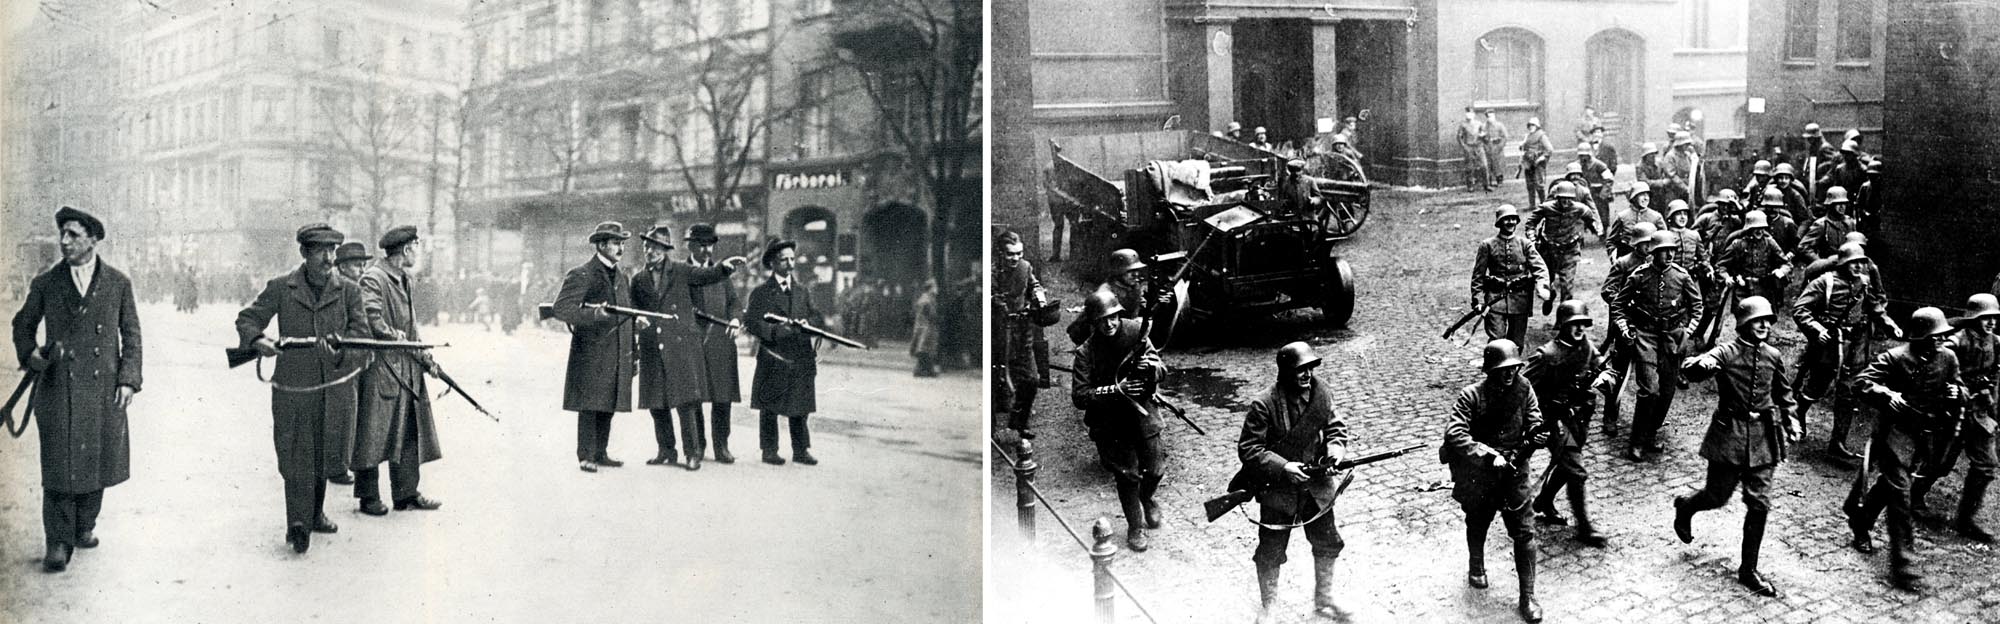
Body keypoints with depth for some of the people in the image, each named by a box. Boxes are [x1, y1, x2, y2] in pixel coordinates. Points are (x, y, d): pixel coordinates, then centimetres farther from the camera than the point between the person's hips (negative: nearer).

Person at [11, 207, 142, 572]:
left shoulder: (118, 283, 5)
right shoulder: (45, 284, 6)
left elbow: (132, 335, 8)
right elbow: (22, 326, 17)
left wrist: (129, 379, -1)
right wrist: (30, 355, -1)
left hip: (103, 388, 1)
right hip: (59, 387, -1)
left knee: (97, 460, 8)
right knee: (59, 464, -5)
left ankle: (85, 526, 27)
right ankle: (58, 543, 0)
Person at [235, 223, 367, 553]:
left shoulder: (348, 291, 4)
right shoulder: (280, 288, 1)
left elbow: (362, 334, -4)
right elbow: (246, 319, 4)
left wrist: (340, 352, -24)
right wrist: (257, 340, -18)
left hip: (335, 387, 3)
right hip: (293, 388, -2)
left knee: (325, 455, 14)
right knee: (297, 457, -8)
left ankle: (314, 513, 32)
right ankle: (298, 524, -8)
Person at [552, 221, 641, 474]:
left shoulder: (623, 278, 18)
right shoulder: (581, 275, -6)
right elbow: (561, 308, -14)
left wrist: (636, 321, 4)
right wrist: (593, 314, -26)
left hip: (617, 355, 7)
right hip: (591, 353, -7)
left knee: (608, 405, 9)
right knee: (590, 405, -5)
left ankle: (601, 453, 17)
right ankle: (586, 456, 0)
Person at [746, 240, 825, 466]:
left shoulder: (803, 291, 16)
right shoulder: (760, 292, 2)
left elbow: (818, 318, 12)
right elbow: (751, 322, -8)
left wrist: (806, 323, -10)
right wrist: (777, 330, -20)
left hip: (801, 360, 3)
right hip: (772, 360, -3)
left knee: (800, 407, 5)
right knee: (770, 408, 1)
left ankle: (801, 450, 13)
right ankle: (769, 451, 10)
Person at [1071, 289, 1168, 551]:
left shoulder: (1135, 332, -6)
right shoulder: (1086, 352, -13)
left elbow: (1162, 371, -2)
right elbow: (1079, 396, -19)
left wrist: (1151, 367, -26)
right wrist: (1115, 390, -28)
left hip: (1142, 410, 2)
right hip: (1110, 421, -2)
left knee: (1154, 469, 6)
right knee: (1127, 475, 1)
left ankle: (1146, 500, 41)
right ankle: (1134, 528, 22)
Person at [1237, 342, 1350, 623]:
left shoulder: (1322, 395, -5)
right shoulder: (1264, 405, -21)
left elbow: (1336, 429, 7)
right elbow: (1248, 448, -18)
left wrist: (1335, 452, -14)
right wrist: (1282, 467, -27)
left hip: (1317, 488, 5)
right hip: (1277, 491, -5)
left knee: (1328, 546, 18)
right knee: (1271, 553, 7)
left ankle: (1324, 600, 39)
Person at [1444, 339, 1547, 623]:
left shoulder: (1524, 389, -8)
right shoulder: (1471, 396, -18)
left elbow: (1535, 425, -4)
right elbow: (1454, 434, -28)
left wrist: (1537, 435, -26)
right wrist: (1489, 456, -35)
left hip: (1514, 471, 1)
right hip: (1478, 474, -1)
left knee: (1523, 532, -3)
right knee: (1477, 525, 21)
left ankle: (1528, 597, 5)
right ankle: (1476, 567, 51)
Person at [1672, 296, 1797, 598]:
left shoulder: (1773, 356, 4)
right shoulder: (1726, 353, -11)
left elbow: (1783, 391, 21)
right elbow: (1689, 371, -25)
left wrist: (1789, 419, 14)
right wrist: (1701, 365, -47)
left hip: (1763, 436, 4)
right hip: (1730, 433, -4)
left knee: (1759, 503, 1)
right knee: (1717, 495, 5)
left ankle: (1748, 569, 11)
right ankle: (1685, 507, 41)